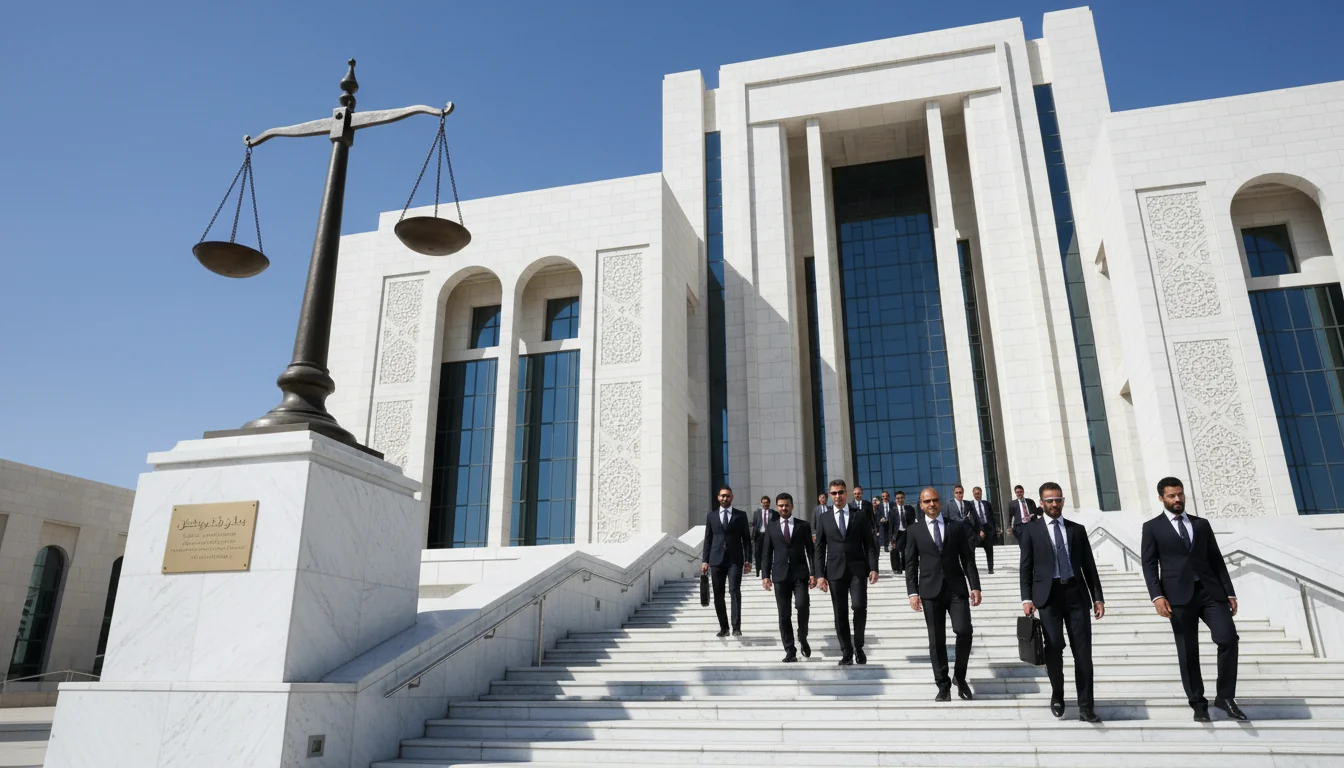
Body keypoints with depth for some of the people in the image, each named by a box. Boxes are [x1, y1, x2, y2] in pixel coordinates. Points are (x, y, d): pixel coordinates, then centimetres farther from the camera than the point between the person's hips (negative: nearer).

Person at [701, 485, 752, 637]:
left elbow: (746, 539, 6)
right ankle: (724, 627, 13)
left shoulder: (740, 515, 6)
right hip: (716, 560, 2)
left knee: (735, 591, -13)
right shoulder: (711, 515, 10)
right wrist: (704, 560, 3)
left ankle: (736, 627, -11)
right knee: (718, 595, 4)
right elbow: (708, 539, 9)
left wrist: (748, 560, -1)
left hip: (735, 560, -2)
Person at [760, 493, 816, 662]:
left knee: (802, 606, -17)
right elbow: (766, 553, 8)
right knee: (784, 614, 0)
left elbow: (810, 551, 5)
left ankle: (803, 639, 10)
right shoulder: (771, 527, 10)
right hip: (780, 575, 1)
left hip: (800, 573, -1)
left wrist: (813, 573, -4)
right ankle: (790, 650, 8)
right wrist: (765, 575, -1)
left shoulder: (803, 525, 7)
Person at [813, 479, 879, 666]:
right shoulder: (823, 518, 7)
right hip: (835, 571, 1)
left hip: (858, 569, -1)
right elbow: (819, 549, 6)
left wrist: (873, 568, -7)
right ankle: (846, 653, 12)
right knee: (840, 613, 2)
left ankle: (858, 646, 8)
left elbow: (870, 544, 4)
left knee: (859, 606, -13)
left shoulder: (860, 515, 6)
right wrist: (819, 575, -3)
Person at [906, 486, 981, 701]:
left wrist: (975, 586, -3)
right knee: (936, 640, 1)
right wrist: (913, 592, -5)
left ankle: (960, 678, 10)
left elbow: (968, 559, 6)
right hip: (930, 591, 0)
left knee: (964, 631, -13)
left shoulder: (957, 526, 8)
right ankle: (943, 685, 12)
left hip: (957, 588, 0)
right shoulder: (915, 530, 7)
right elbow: (910, 564, 5)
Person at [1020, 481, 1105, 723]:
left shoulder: (1077, 529, 12)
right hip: (1048, 595, -2)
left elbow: (1089, 566, 12)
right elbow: (1026, 567, 1)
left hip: (1076, 593, 2)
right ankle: (1057, 696, 22)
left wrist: (1097, 597, 5)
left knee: (1083, 651, -1)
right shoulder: (1031, 529, 4)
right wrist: (1027, 598, -7)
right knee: (1054, 648, -1)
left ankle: (1085, 706, 5)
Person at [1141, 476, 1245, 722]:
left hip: (1211, 591, 3)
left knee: (1228, 638, -14)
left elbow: (1217, 560, 15)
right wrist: (1157, 596, -13)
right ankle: (1198, 704, 14)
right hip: (1179, 596, -2)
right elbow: (1149, 565, -1)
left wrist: (1230, 593, 7)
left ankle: (1225, 697, 2)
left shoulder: (1201, 524, 16)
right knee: (1188, 653, 1)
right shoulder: (1152, 527, 6)